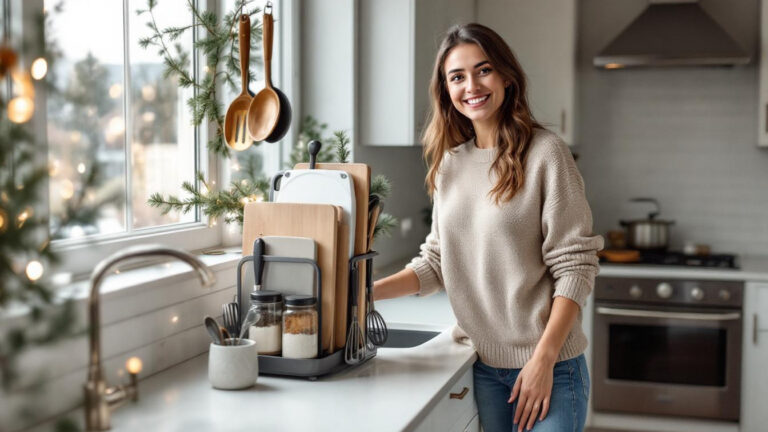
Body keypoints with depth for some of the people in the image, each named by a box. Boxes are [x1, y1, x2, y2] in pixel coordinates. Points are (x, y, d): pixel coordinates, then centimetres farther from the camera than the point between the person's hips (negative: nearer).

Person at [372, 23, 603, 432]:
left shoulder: (544, 153, -10)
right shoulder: (450, 164, 6)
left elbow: (574, 268, -11)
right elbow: (435, 262, 9)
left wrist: (543, 359, -16)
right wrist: (365, 292, -5)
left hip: (548, 364, -4)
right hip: (482, 365, 4)